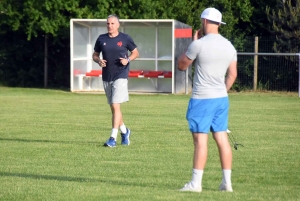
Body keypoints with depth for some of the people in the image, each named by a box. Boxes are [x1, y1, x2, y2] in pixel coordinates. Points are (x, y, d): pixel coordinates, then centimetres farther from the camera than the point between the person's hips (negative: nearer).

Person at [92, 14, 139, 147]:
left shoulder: (125, 38, -1)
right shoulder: (101, 39, 7)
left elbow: (135, 52, 9)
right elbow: (95, 55, 15)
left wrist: (128, 60, -10)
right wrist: (98, 61, -7)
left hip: (121, 76, -5)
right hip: (106, 77, 5)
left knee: (115, 106, -14)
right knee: (113, 108, 13)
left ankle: (113, 138, -16)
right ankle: (124, 131, 34)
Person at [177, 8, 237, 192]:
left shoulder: (198, 44, -12)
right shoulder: (229, 46, 7)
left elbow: (182, 65, 1)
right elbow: (232, 75, 13)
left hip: (202, 99, -6)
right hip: (221, 98, 6)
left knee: (200, 139, -5)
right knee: (222, 138, 9)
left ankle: (196, 182, -5)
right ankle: (227, 182, 10)